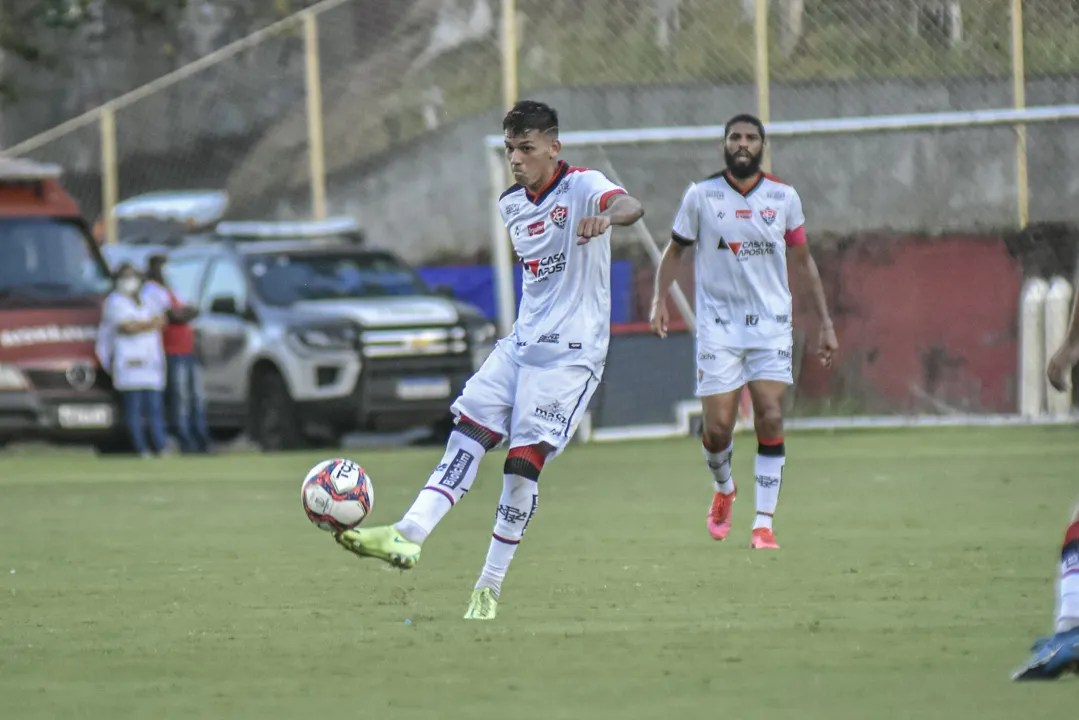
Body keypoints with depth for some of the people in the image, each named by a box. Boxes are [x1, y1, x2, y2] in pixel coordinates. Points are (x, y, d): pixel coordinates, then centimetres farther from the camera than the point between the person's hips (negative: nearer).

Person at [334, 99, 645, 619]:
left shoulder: (582, 187, -12)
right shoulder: (511, 205, 12)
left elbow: (630, 207, -35)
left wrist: (607, 216, -57)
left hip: (570, 353, -7)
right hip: (519, 344, 7)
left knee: (524, 460, -11)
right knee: (468, 433, -8)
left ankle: (490, 586, -4)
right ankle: (409, 536, -16)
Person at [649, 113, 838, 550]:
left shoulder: (784, 198, 4)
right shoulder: (701, 196, 1)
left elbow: (802, 259, 13)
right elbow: (675, 249, 11)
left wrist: (825, 323, 12)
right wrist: (659, 300, -3)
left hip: (771, 325, 1)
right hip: (717, 326, -1)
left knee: (770, 419, -13)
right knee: (718, 427, -6)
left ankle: (764, 522, -7)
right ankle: (723, 489, 28)